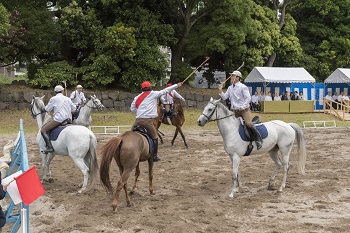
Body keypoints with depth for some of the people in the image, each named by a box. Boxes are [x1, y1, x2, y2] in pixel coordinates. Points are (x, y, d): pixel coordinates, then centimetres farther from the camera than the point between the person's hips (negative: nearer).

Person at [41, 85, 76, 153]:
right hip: (69, 120, 7)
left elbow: (47, 109, 7)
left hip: (58, 120, -7)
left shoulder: (53, 99, 0)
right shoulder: (68, 99, 14)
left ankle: (49, 147, -20)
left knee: (43, 130, -2)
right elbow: (74, 109, 24)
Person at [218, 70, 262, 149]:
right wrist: (220, 91, -3)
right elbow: (224, 97, 12)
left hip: (244, 110, -7)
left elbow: (248, 98, -11)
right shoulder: (230, 88, 13)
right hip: (235, 111, 7)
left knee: (248, 123, -26)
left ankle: (258, 139, -13)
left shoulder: (243, 87, -7)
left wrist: (243, 107, -20)